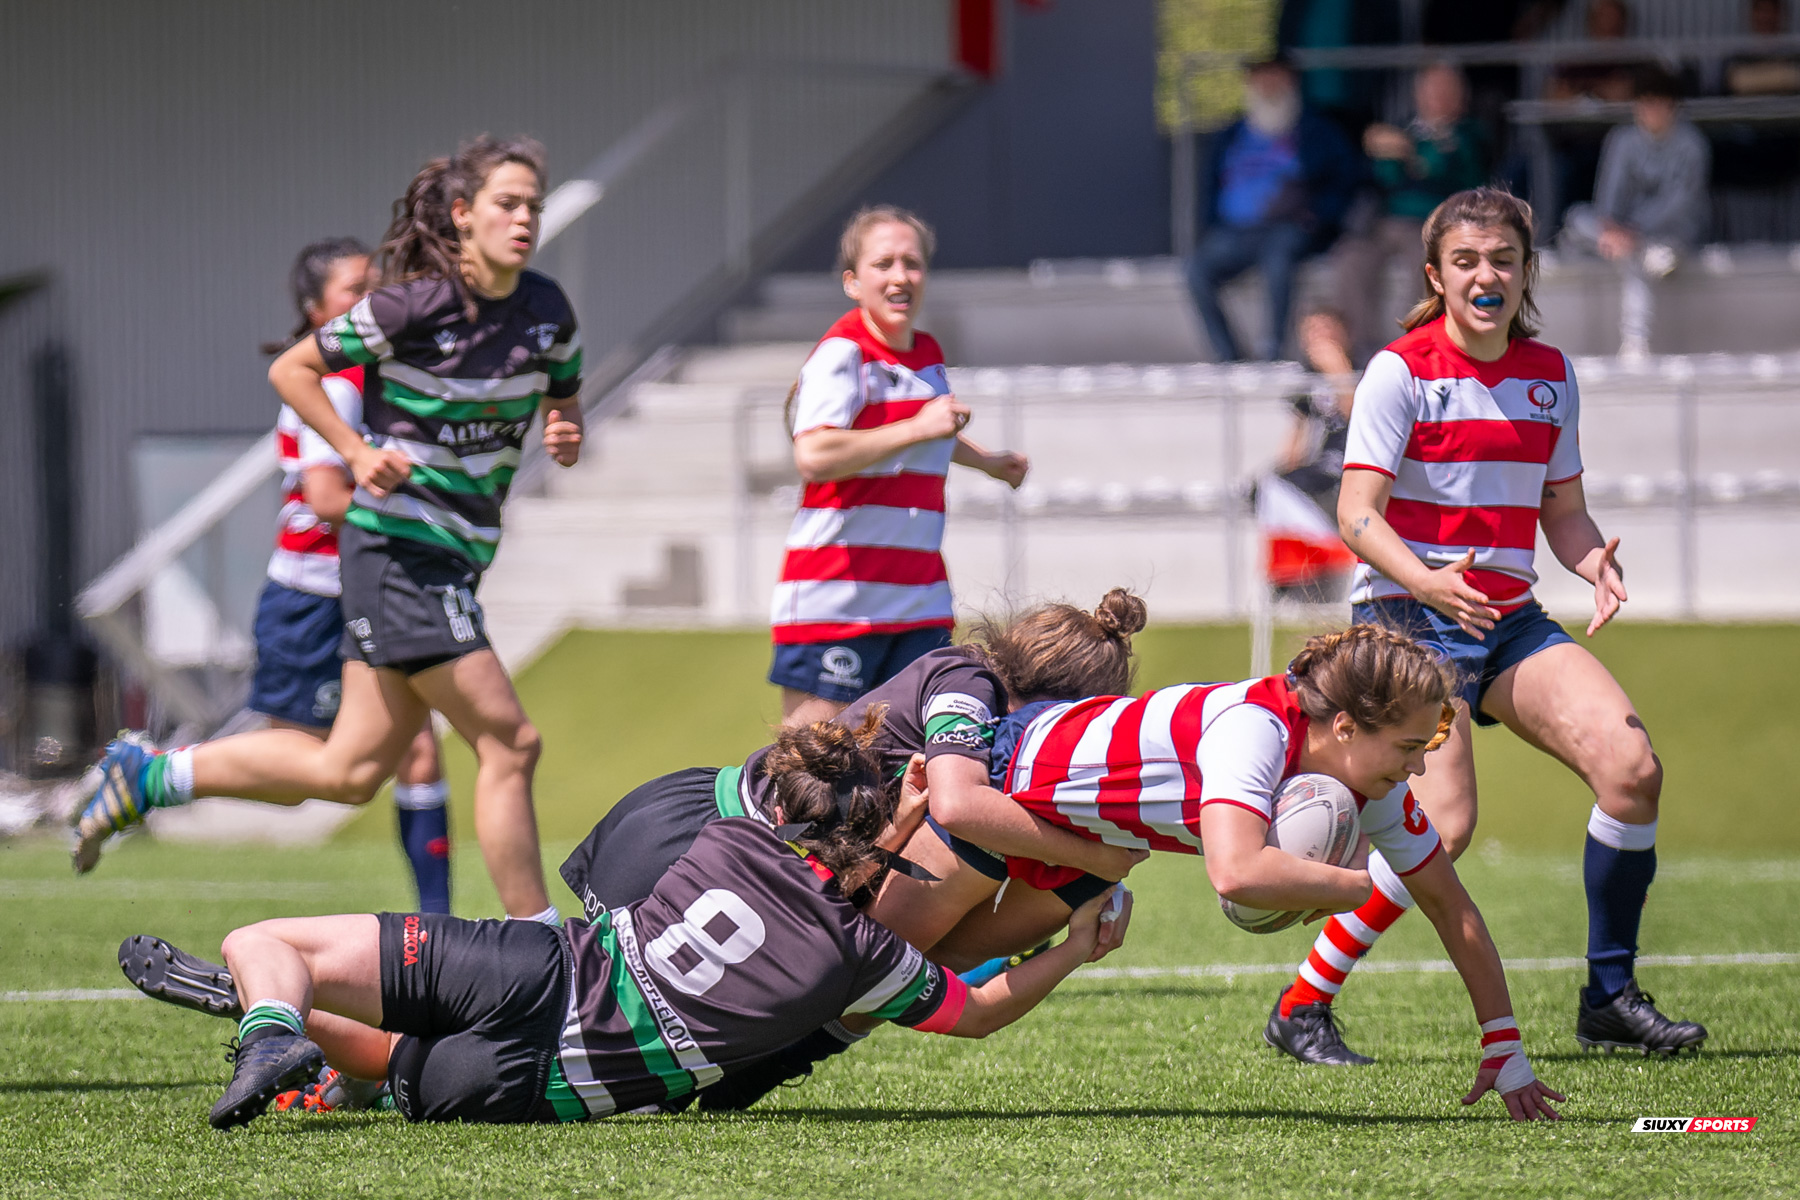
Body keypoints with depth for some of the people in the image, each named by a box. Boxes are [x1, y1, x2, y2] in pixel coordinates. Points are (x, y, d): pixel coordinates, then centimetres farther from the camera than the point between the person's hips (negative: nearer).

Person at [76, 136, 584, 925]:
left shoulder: (546, 311, 4)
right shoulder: (413, 305, -13)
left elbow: (563, 401, 21)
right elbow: (291, 370, -1)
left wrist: (566, 437, -2)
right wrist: (359, 453, -11)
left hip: (456, 557, 8)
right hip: (396, 545, -8)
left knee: (348, 771, 10)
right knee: (509, 742, -13)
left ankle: (146, 777, 23)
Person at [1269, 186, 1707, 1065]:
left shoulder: (1550, 375, 10)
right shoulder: (1401, 372, -8)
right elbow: (1357, 514, -13)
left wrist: (1594, 562, -7)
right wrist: (1426, 581, -31)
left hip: (1510, 619, 6)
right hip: (1408, 619, -6)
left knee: (1630, 763, -16)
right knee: (1443, 825, -22)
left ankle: (1609, 996, -1)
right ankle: (1302, 1007, -5)